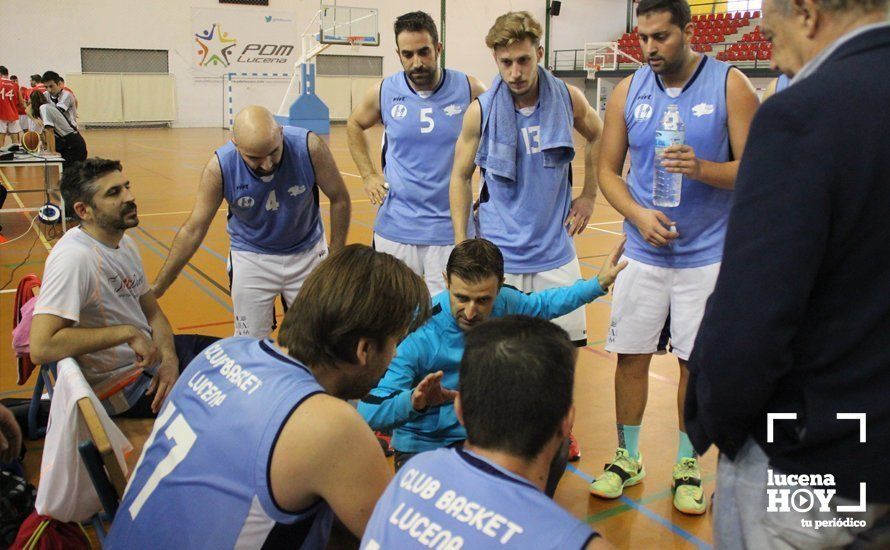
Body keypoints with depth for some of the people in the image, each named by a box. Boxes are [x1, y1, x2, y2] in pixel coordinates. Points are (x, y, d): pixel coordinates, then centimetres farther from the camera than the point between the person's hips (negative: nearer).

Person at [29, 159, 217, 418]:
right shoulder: (73, 257, -26)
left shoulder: (125, 243, 2)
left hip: (150, 355, 8)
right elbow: (41, 348, -33)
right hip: (122, 383, -8)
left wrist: (169, 358, -10)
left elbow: (152, 313, 9)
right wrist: (127, 332, -28)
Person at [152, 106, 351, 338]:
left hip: (307, 254, 1)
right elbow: (193, 230, -12)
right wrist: (157, 288, -8)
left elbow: (339, 199, -9)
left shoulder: (309, 147, -25)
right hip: (250, 257, 0)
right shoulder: (220, 167, -23)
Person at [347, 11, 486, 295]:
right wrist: (368, 176, 8)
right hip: (395, 227, 2)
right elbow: (354, 126, 18)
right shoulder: (383, 93, -2)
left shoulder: (469, 90, -7)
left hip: (451, 227, -1)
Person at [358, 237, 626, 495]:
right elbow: (368, 412, -31)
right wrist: (414, 401, -49)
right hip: (423, 447, -5)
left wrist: (599, 283, 16)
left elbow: (542, 304, 15)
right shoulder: (418, 332, -28)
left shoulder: (504, 303, -11)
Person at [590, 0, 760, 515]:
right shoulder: (629, 91, 2)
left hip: (708, 255, -2)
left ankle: (688, 465, 26)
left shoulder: (731, 85, -5)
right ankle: (628, 458, 25)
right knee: (630, 356, 6)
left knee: (696, 362, 6)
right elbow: (608, 170, 6)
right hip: (644, 253, 2)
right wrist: (638, 214, -12)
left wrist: (702, 169, -27)